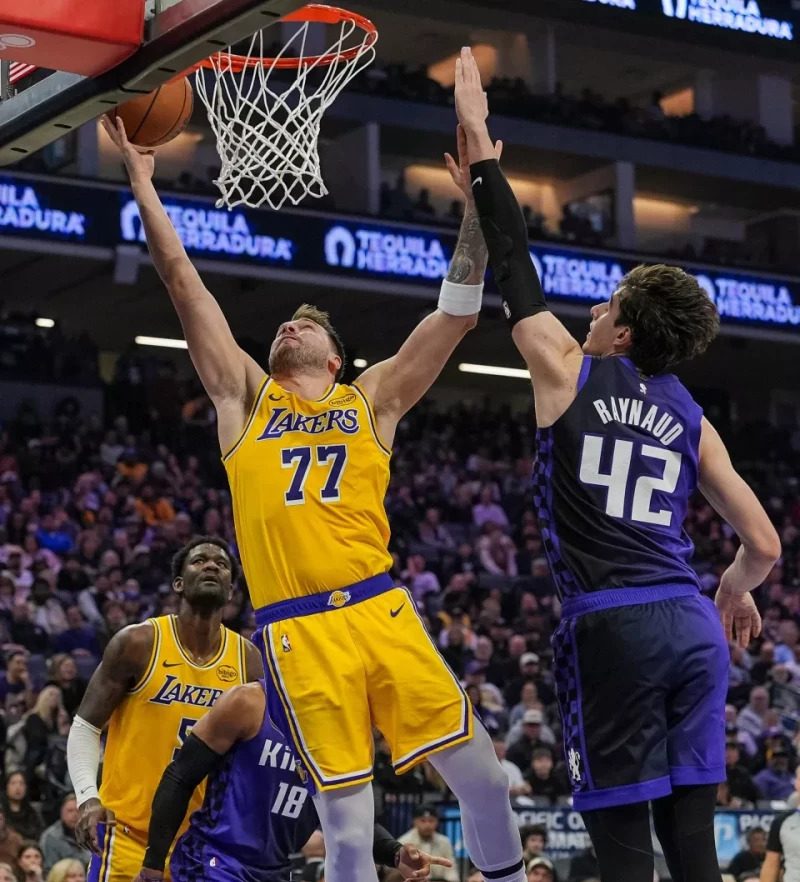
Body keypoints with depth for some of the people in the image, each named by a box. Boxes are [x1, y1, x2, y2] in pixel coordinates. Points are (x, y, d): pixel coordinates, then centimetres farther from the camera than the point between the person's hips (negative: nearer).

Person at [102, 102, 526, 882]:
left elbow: (457, 312, 11)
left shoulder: (372, 399, 16)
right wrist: (142, 182, 9)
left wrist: (476, 204, 5)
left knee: (480, 774, -2)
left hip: (381, 609, 1)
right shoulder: (245, 397, 16)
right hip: (297, 630, -1)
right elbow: (185, 285, 12)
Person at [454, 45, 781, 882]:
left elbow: (514, 265, 12)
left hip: (611, 626, -4)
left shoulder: (568, 372, 5)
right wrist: (736, 590, 35)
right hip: (691, 624, 5)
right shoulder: (691, 418, 15)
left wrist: (479, 141, 21)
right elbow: (765, 544, 12)